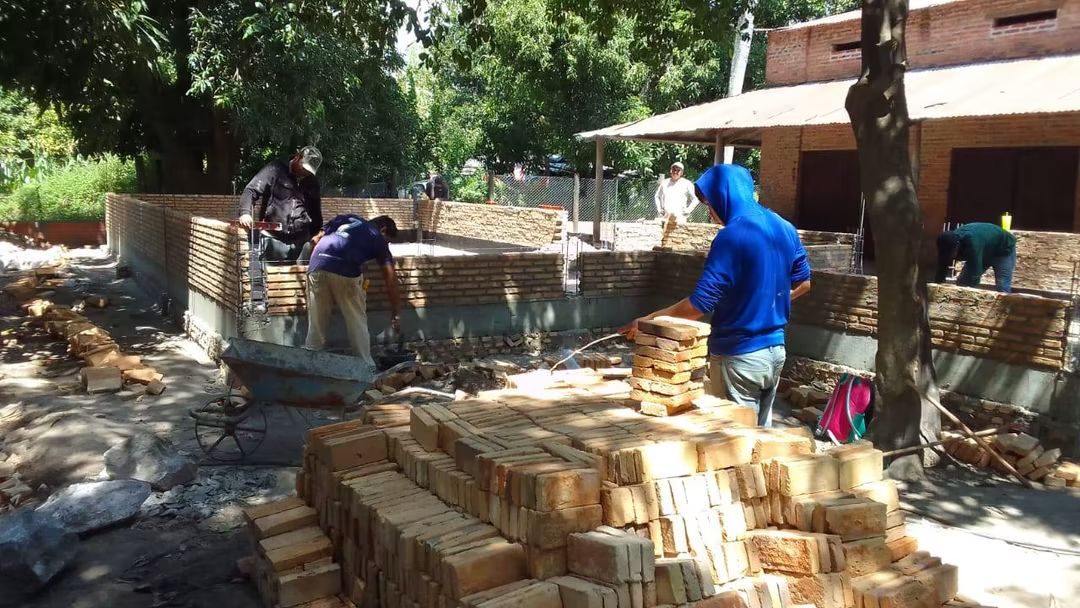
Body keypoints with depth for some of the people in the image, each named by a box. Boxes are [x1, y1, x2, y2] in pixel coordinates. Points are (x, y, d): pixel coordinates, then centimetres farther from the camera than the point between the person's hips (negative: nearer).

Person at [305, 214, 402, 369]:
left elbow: (317, 238, 22)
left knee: (316, 321, 15)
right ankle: (366, 366, 16)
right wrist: (396, 314, 17)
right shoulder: (378, 238, 21)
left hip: (317, 266, 3)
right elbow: (391, 278, 13)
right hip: (346, 271, -3)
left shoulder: (348, 218, 31)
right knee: (357, 322, 11)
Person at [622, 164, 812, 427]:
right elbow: (802, 283, 18)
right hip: (775, 349, 8)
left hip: (739, 355, -8)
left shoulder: (732, 236, -19)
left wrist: (648, 321, -12)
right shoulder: (785, 228, 5)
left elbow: (699, 304, -21)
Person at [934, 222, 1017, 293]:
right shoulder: (949, 243, -23)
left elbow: (974, 276, -47)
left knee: (1002, 289, -19)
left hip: (1003, 250, -7)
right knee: (962, 282, -1)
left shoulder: (972, 243, -45)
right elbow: (940, 276, -18)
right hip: (985, 252, 7)